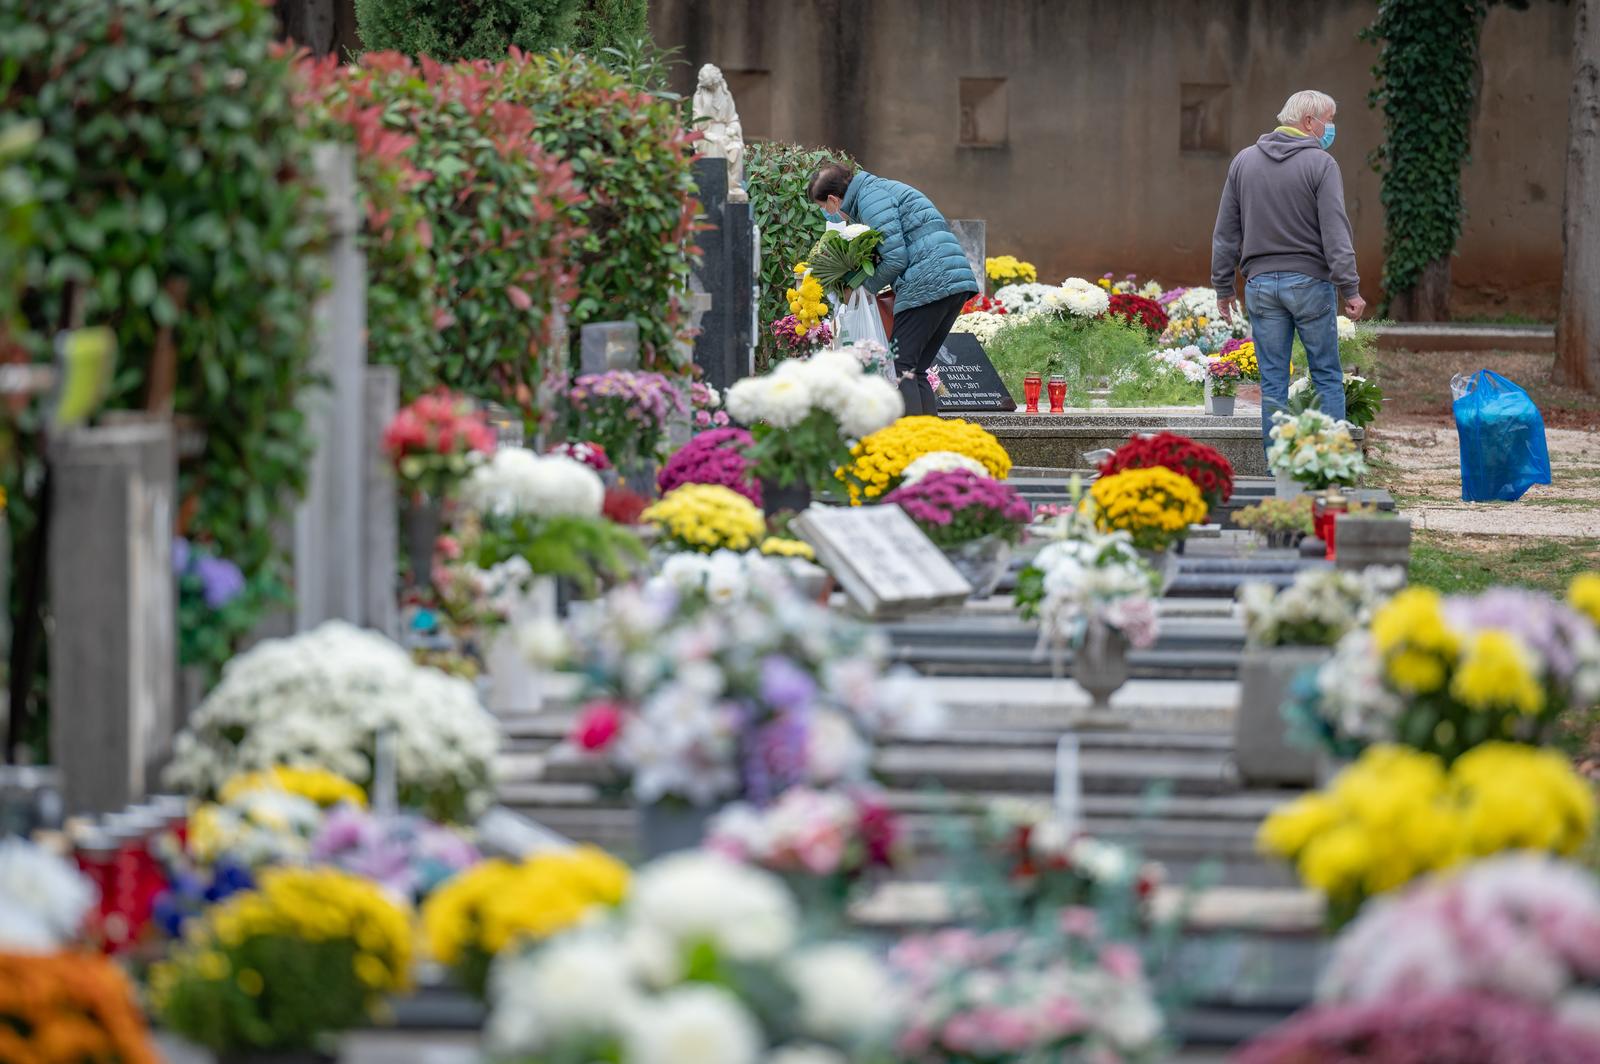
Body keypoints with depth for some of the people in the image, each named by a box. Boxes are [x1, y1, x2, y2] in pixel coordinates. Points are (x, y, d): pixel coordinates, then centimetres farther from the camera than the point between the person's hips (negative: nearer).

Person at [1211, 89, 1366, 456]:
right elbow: (1335, 233, -12)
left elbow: (1226, 233, 10)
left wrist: (1223, 286, 16)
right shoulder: (1321, 164, -7)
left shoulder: (1244, 161, 7)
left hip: (1261, 284, 4)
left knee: (1273, 383, 5)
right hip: (1310, 282, -3)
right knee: (1327, 377, 6)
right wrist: (1350, 289, -11)